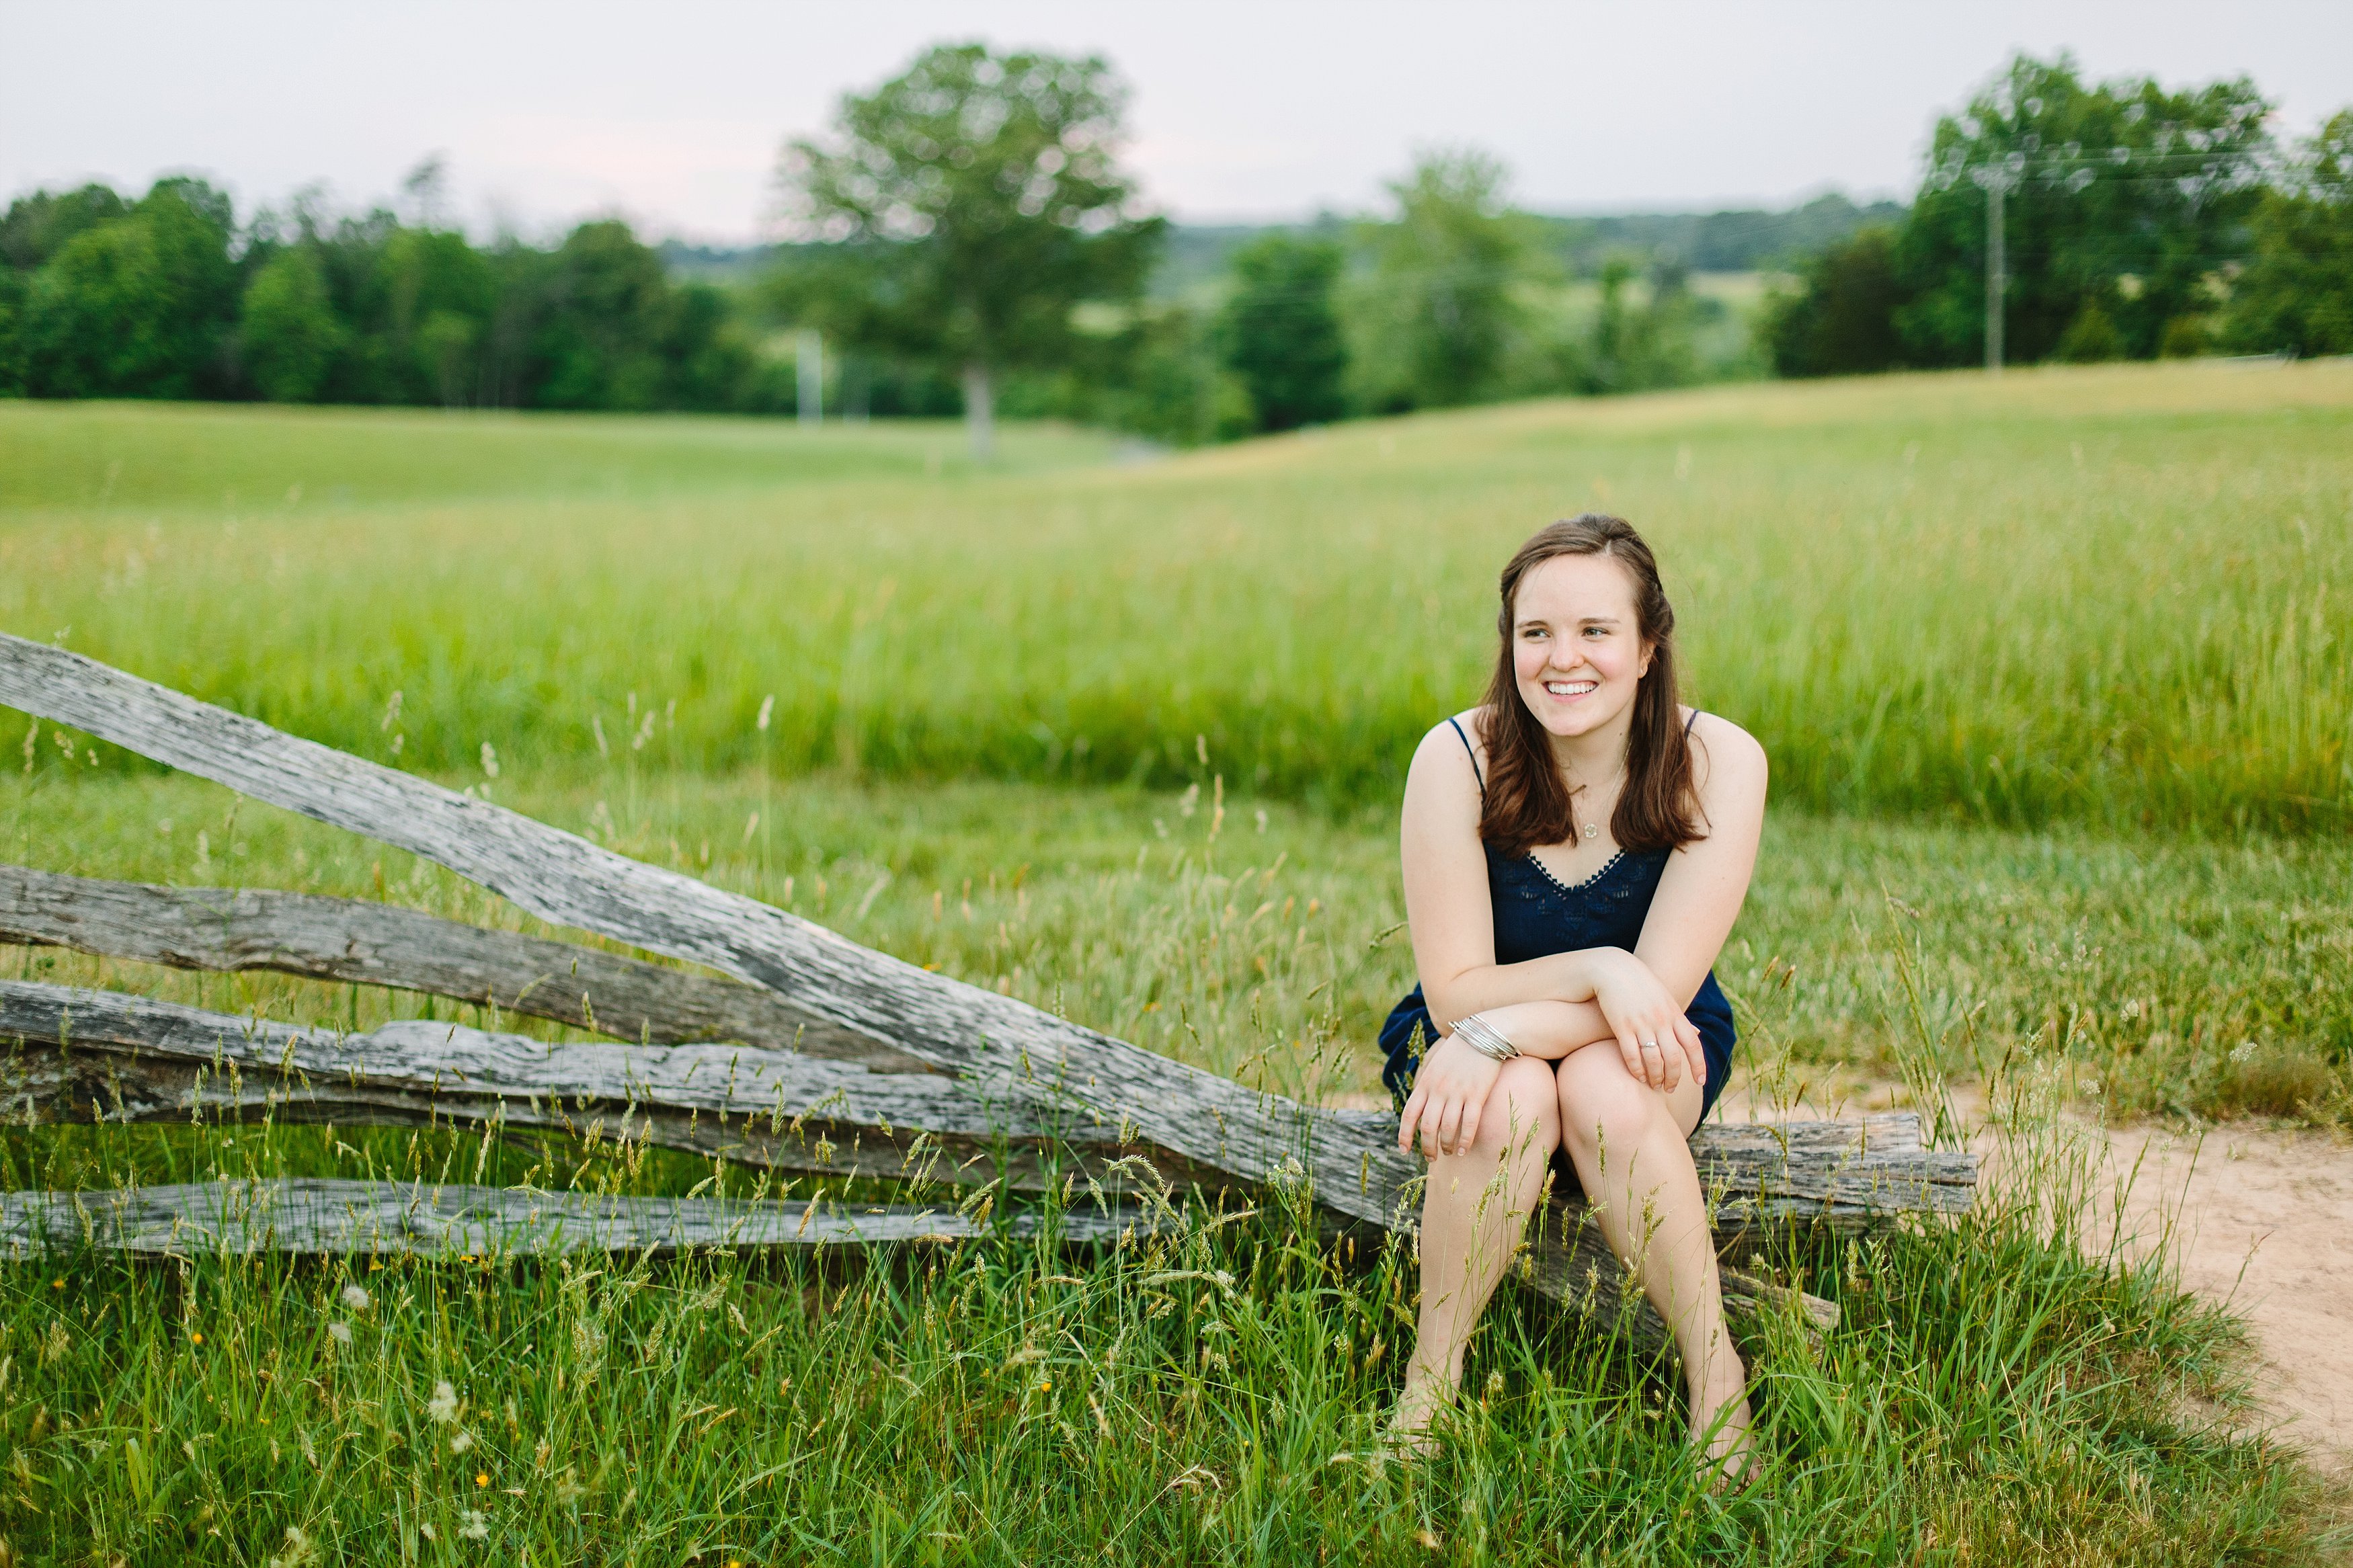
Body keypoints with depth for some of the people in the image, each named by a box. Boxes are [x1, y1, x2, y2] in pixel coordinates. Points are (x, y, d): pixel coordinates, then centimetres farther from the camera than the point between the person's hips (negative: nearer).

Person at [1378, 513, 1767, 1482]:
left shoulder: (1717, 763, -18)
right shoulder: (1459, 758, -19)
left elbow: (1661, 983, -23)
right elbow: (1453, 992, -18)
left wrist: (1498, 1036, -34)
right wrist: (1596, 970, -33)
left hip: (1647, 1055, 0)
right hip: (1480, 1039, 0)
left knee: (1603, 1090, -34)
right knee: (1517, 1100, -34)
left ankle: (1716, 1382, -22)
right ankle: (1428, 1387, -21)